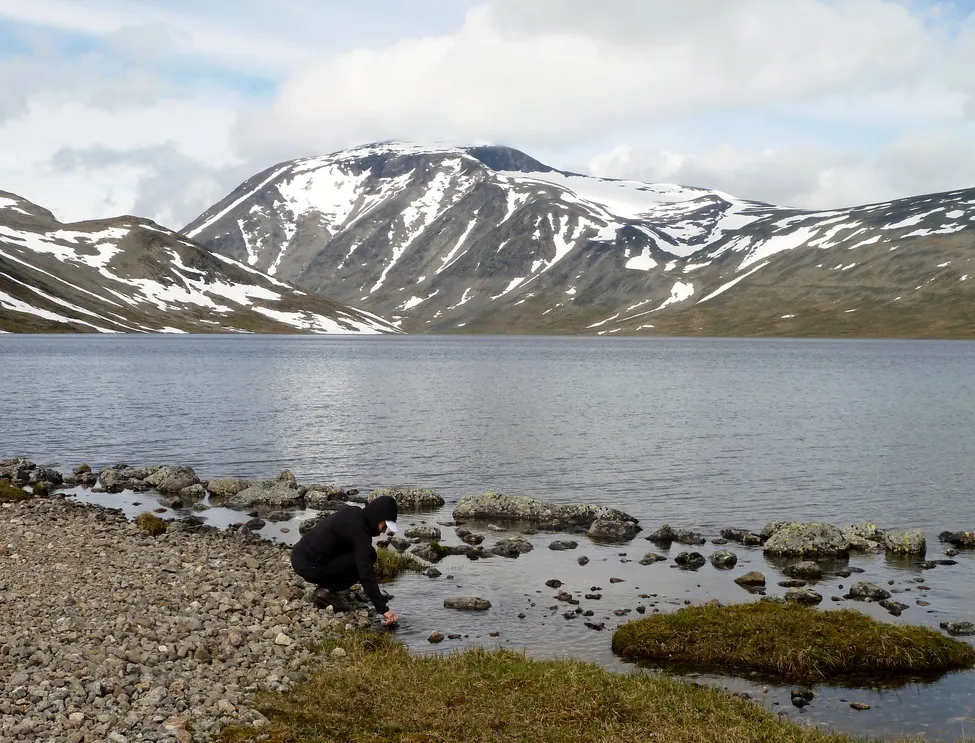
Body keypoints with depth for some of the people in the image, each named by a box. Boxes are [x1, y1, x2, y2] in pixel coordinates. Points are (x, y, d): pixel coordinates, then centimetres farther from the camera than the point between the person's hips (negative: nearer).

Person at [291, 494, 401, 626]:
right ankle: (327, 591, -6)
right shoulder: (358, 530, -20)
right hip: (309, 567, -9)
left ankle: (325, 588, 11)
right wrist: (383, 609, -21)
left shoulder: (353, 514, 7)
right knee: (368, 558, -10)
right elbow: (366, 574, -22)